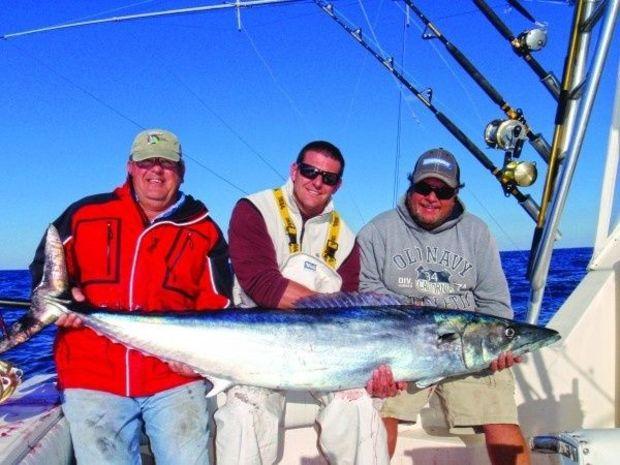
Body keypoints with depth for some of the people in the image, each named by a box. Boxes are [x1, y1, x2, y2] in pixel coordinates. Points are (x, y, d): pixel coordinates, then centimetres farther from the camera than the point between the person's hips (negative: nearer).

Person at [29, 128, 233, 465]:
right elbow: (43, 268, 16)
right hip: (91, 380, 1)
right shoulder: (85, 214, 9)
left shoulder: (204, 230, 7)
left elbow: (217, 304, 6)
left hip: (175, 379, 0)